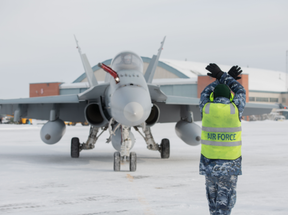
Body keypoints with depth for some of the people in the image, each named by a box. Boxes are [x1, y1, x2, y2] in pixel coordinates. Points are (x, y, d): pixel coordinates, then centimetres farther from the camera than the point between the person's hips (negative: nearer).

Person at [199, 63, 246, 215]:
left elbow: (205, 94, 21)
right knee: (225, 202, 0)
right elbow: (240, 91, 15)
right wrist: (222, 76, 19)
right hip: (230, 164, -2)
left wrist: (224, 78, 23)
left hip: (209, 162, 2)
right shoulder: (235, 108, -6)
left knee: (212, 195, 19)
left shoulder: (206, 108, -3)